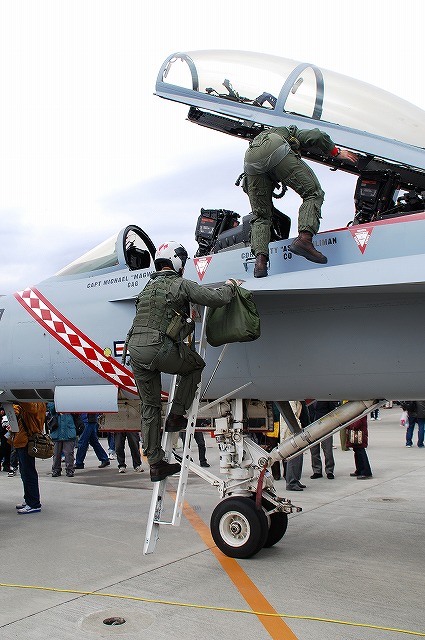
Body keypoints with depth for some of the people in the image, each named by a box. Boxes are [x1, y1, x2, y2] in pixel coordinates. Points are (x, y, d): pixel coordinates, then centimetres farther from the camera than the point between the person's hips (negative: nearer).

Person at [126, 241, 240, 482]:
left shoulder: (149, 286, 23)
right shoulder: (181, 284, 2)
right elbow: (217, 299, -3)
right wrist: (230, 286, 19)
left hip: (134, 349, 7)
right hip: (159, 348, -6)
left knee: (150, 407, 13)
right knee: (196, 365, 23)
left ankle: (156, 464, 17)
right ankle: (176, 416, 17)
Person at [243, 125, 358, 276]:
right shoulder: (292, 132, 38)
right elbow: (316, 136, 16)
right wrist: (337, 153, 29)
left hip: (250, 162, 4)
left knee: (260, 215, 12)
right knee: (313, 193, 3)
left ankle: (260, 259, -8)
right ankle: (304, 237, -22)